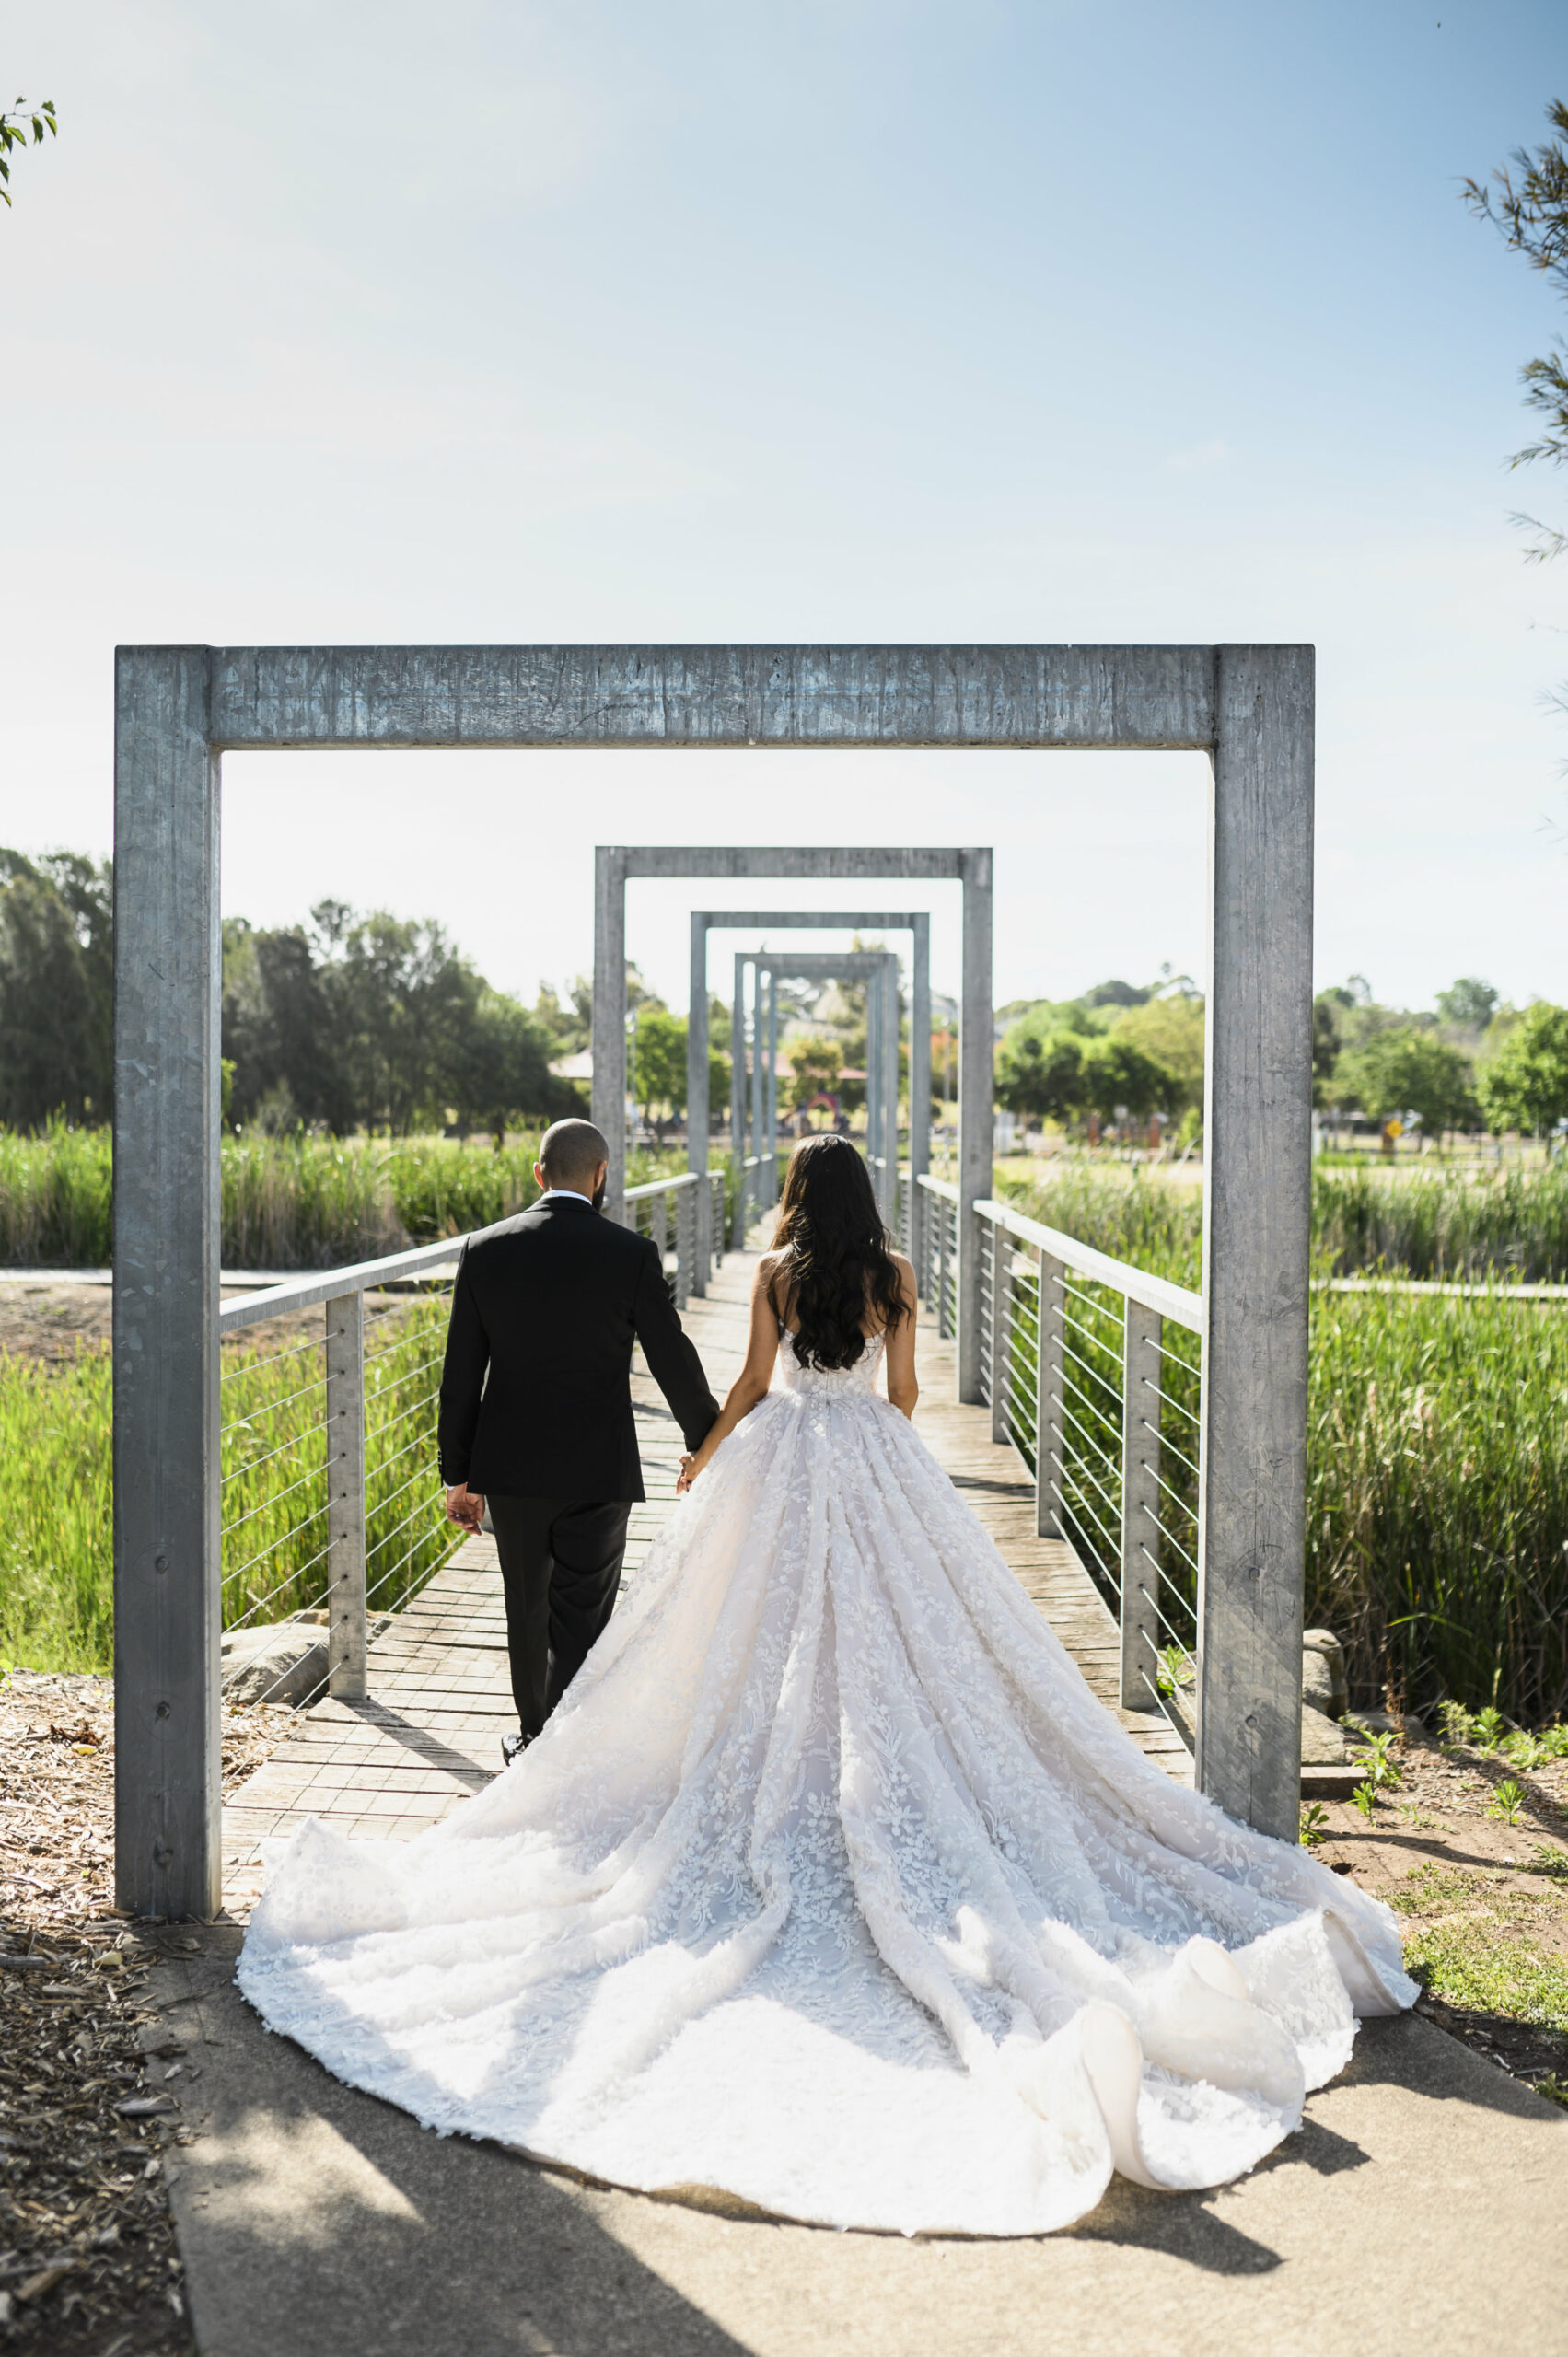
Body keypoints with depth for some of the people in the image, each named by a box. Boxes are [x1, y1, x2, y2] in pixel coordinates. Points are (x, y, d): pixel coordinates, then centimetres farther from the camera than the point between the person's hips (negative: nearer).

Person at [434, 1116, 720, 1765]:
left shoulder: (483, 1250, -3)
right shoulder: (631, 1254, -10)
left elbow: (461, 1373, 0)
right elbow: (674, 1361, -4)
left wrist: (459, 1473, 8)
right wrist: (708, 1443, 12)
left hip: (511, 1466, 3)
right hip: (599, 1469, -3)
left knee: (527, 1612, 20)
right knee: (580, 1620, 4)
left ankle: (534, 1737, 37)